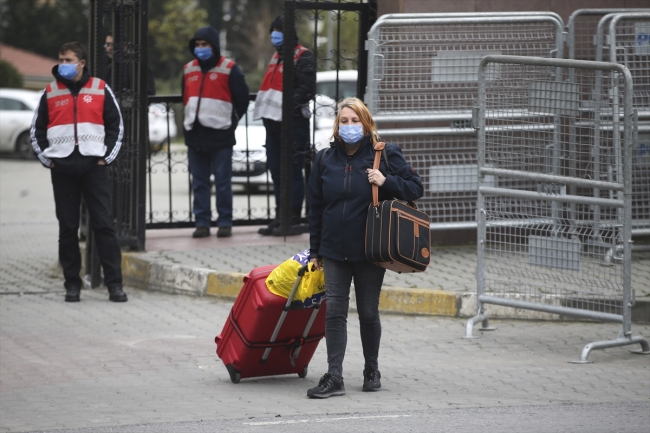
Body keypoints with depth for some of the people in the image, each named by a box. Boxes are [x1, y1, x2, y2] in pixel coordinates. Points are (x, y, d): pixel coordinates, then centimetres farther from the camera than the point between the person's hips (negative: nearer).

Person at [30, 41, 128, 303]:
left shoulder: (100, 90, 5)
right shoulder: (50, 93, 9)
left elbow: (116, 125, 9)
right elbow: (37, 131, 15)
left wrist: (108, 156, 1)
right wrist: (46, 159, 5)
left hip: (93, 165, -2)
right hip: (62, 168, 2)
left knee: (104, 224, -5)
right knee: (67, 227, 4)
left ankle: (114, 284, -5)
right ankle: (72, 284, 9)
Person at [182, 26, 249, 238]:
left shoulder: (229, 69, -3)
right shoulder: (189, 70, 13)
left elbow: (242, 99, 1)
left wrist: (230, 121, 5)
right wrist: (192, 119, 15)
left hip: (220, 135, -5)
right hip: (195, 134, 5)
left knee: (223, 181, -2)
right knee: (199, 182, 6)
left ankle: (225, 222, 2)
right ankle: (202, 222, 9)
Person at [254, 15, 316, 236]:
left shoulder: (302, 57, -7)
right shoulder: (277, 56, 22)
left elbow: (306, 89, -17)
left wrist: (288, 104, -22)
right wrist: (266, 110, 16)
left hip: (293, 122, -9)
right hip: (274, 121, 9)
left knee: (292, 172, -8)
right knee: (277, 172, 11)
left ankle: (293, 219, -6)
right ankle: (280, 217, 16)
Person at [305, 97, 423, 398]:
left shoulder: (385, 155, -1)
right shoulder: (325, 159, 7)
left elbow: (415, 187, 0)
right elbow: (315, 206, 12)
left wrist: (386, 182, -18)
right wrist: (315, 251, 11)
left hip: (369, 249, -2)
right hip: (334, 250, 2)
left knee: (368, 312, 7)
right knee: (335, 311, -4)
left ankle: (372, 371, 23)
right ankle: (334, 376, -6)